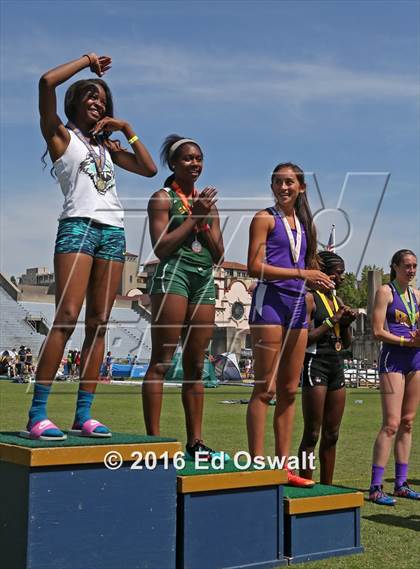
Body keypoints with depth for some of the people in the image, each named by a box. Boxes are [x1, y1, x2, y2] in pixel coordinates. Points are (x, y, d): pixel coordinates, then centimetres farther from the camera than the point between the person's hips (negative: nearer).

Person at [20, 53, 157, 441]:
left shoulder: (106, 145, 27)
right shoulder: (60, 135, 10)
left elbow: (149, 168, 21)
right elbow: (47, 82, -5)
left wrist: (127, 130, 18)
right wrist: (86, 61, 7)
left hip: (113, 232, 6)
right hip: (78, 227, -6)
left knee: (98, 324, -1)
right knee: (67, 318, -17)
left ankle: (83, 415, 1)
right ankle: (37, 415, -17)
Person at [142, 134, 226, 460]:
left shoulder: (208, 202, 20)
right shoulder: (163, 198, 3)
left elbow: (219, 256, 15)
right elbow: (161, 247, -9)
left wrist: (206, 220, 1)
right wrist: (194, 216, -7)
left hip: (205, 279, 6)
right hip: (173, 273, -6)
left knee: (196, 365, 6)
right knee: (161, 361, -9)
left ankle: (195, 441, 10)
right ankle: (154, 439, -9)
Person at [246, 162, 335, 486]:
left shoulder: (304, 224, 20)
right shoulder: (265, 218, 0)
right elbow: (255, 267, -11)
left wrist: (319, 280, 4)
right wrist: (301, 273, -16)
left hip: (298, 304, 7)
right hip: (271, 301, -7)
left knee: (289, 390, 7)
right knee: (265, 389, -8)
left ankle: (283, 465, 12)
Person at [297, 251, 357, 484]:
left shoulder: (337, 301, 16)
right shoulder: (309, 298, -7)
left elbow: (347, 344, 19)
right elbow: (305, 338, -14)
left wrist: (346, 323, 1)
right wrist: (333, 321, -13)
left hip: (337, 366, 8)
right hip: (315, 363, -8)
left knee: (332, 434, 10)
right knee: (312, 433, -5)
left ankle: (327, 487, 17)